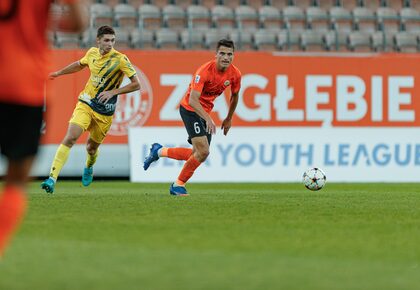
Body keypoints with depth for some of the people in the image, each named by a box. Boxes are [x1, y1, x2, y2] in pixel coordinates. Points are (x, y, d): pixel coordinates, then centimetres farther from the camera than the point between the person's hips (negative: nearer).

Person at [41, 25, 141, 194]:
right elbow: (80, 65, 23)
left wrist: (113, 92, -22)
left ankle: (89, 168, 51)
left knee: (91, 148, 12)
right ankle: (52, 179, -21)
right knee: (70, 138, -19)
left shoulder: (120, 59, -14)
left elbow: (136, 84, -14)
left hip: (104, 112, -2)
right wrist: (59, 73, 33)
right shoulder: (92, 53, -1)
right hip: (85, 104, 2)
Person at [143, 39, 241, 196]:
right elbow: (192, 100, -35)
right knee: (203, 151, -18)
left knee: (197, 154, 8)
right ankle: (179, 185, 2)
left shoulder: (235, 74, -8)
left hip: (205, 112, 8)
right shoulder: (205, 71, -28)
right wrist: (207, 118, -46)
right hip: (190, 109, -8)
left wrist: (229, 119, 20)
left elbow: (234, 96, 14)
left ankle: (159, 151, 27)